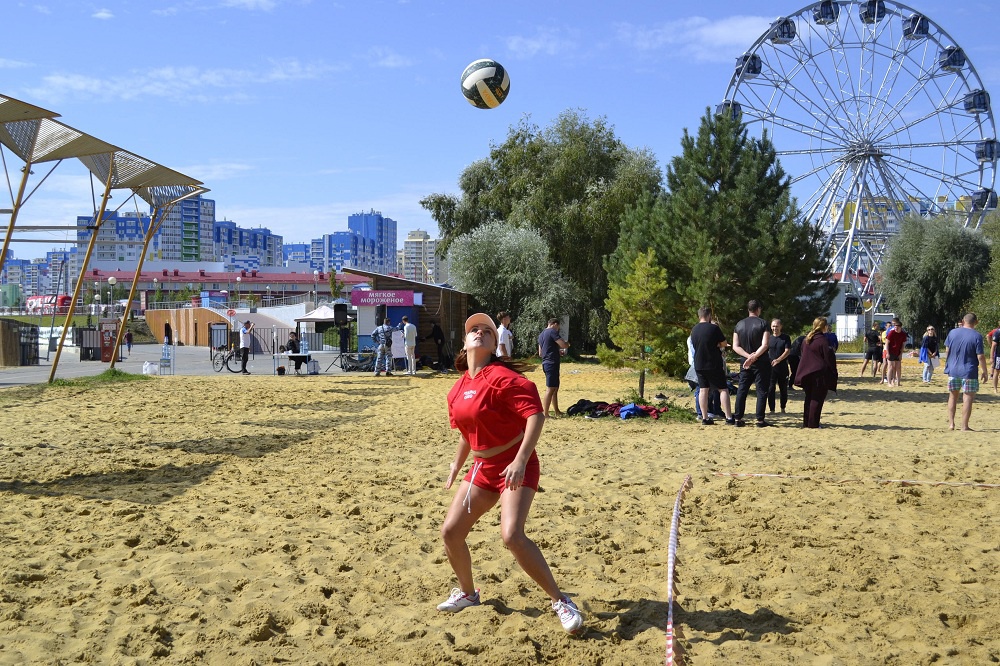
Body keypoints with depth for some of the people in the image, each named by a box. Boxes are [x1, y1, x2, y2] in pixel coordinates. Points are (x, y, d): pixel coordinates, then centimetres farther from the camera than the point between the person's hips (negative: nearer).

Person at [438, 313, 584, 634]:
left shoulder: (502, 377, -16)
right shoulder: (457, 390, 7)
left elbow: (536, 415, -25)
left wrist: (520, 461, -32)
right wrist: (456, 464, 29)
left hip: (515, 466, -7)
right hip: (482, 467, 8)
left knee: (512, 535, -24)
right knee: (450, 531, 6)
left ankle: (561, 602, -8)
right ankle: (468, 592, 31)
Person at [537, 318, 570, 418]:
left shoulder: (541, 334, 17)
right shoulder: (552, 332, -11)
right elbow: (564, 345, -17)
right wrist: (568, 344, 7)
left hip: (545, 363, 10)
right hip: (552, 363, -10)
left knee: (555, 388, 18)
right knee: (550, 389, -8)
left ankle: (557, 411, 25)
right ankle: (545, 414, -9)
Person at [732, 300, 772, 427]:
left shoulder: (739, 324, 5)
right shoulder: (763, 323, -7)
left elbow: (735, 346, 0)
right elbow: (765, 345, -17)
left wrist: (748, 356, -9)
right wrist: (754, 357, -17)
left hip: (745, 363, 4)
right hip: (761, 363, -4)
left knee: (742, 390, 9)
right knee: (762, 390, 2)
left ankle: (738, 419, 7)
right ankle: (760, 420, -1)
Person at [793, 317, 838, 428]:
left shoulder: (806, 339, 9)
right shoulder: (823, 340, -14)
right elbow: (829, 358, -13)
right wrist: (833, 373, -4)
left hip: (806, 373, 7)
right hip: (820, 374, -7)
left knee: (809, 398, 15)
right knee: (817, 399, -1)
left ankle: (806, 422, 16)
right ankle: (813, 423, -1)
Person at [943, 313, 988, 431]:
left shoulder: (953, 332, 2)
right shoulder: (977, 336, -11)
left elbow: (947, 350, 10)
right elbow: (980, 356, -12)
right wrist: (985, 371, -3)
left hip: (953, 370, 4)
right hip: (969, 372, -4)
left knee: (953, 396, 16)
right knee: (968, 398, 2)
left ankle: (951, 423, 16)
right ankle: (964, 426, 2)